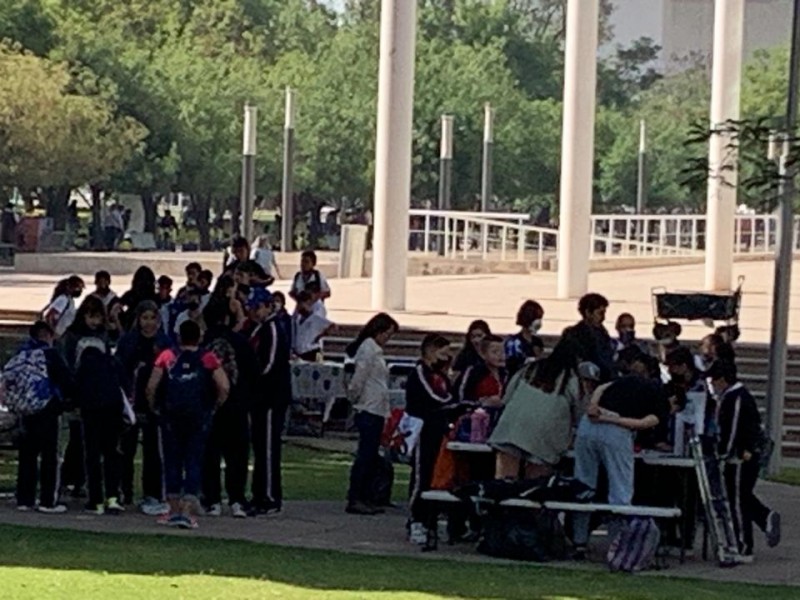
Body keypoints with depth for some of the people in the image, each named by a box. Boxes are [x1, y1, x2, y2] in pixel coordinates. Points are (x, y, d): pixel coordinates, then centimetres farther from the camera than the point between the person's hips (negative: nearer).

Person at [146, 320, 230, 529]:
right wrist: (215, 405, 6)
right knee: (194, 463, 2)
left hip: (171, 417, 1)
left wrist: (154, 406, 10)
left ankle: (174, 510, 14)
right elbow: (224, 386, -9)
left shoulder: (166, 357, 0)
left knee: (172, 462, 11)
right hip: (199, 417, -1)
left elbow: (151, 387, -6)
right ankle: (187, 511, -7)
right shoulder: (208, 359, -1)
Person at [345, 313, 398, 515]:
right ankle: (354, 500, -8)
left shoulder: (375, 350, 18)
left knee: (370, 457, 10)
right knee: (365, 456, -9)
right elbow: (359, 378, -17)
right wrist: (355, 397, -4)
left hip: (376, 411, 10)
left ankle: (365, 499, 14)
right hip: (369, 410, -10)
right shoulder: (368, 349, -12)